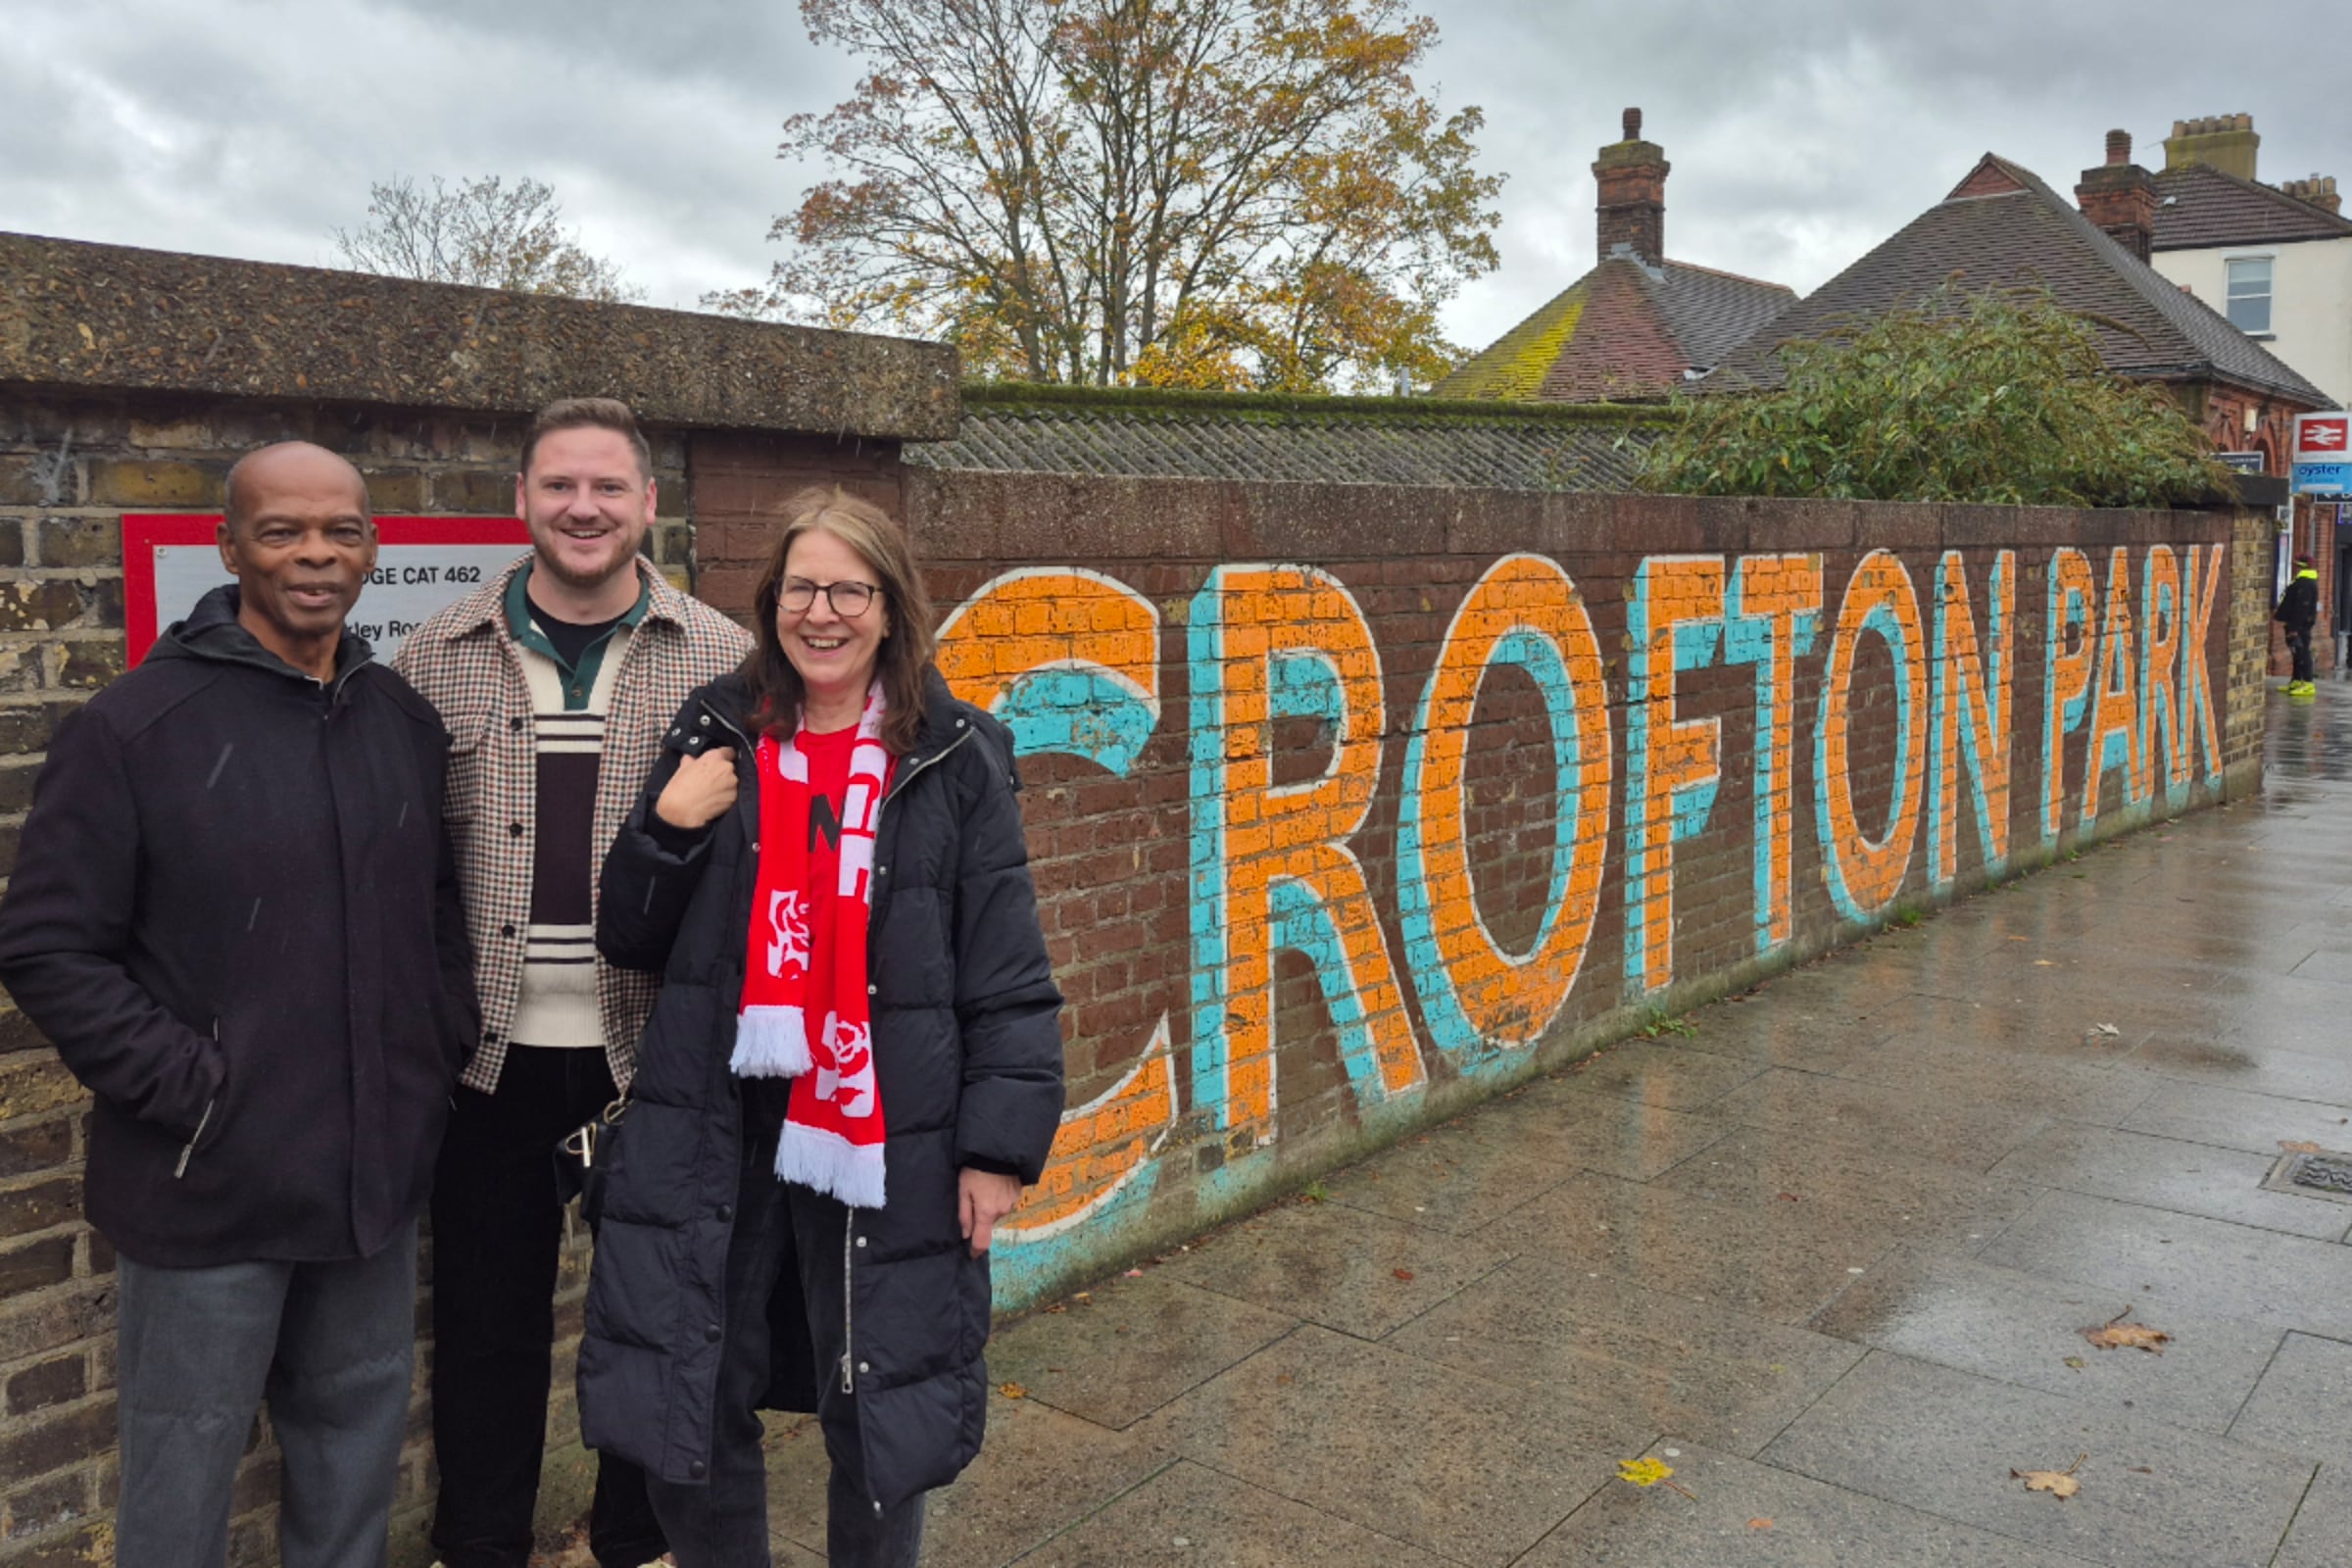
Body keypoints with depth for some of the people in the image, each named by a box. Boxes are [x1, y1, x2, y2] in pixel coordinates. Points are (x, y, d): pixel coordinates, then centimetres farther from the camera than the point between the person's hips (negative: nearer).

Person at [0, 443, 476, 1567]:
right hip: (209, 1191, -4)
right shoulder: (136, 725, -10)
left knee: (356, 1461, 19)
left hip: (379, 1175, 5)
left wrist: (444, 1047, 4)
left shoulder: (404, 721, 5)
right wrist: (185, 1084, -15)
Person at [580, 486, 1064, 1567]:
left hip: (885, 1140, -2)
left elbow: (1006, 978, -3)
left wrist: (1000, 1145, -8)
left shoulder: (956, 761, -2)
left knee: (880, 1431, 11)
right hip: (713, 1134, 2)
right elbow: (631, 940, 9)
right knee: (689, 1418, 12)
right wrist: (667, 830, -9)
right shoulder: (716, 737, 4)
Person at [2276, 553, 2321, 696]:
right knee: (2298, 652, 16)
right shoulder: (2301, 581, 16)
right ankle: (2296, 681, 24)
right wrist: (2278, 613, 22)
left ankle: (2308, 684, -11)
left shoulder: (2305, 584, -18)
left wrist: (2295, 628, -25)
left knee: (2302, 652, -10)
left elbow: (2302, 607, -24)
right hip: (2296, 624, 11)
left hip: (2300, 625, -11)